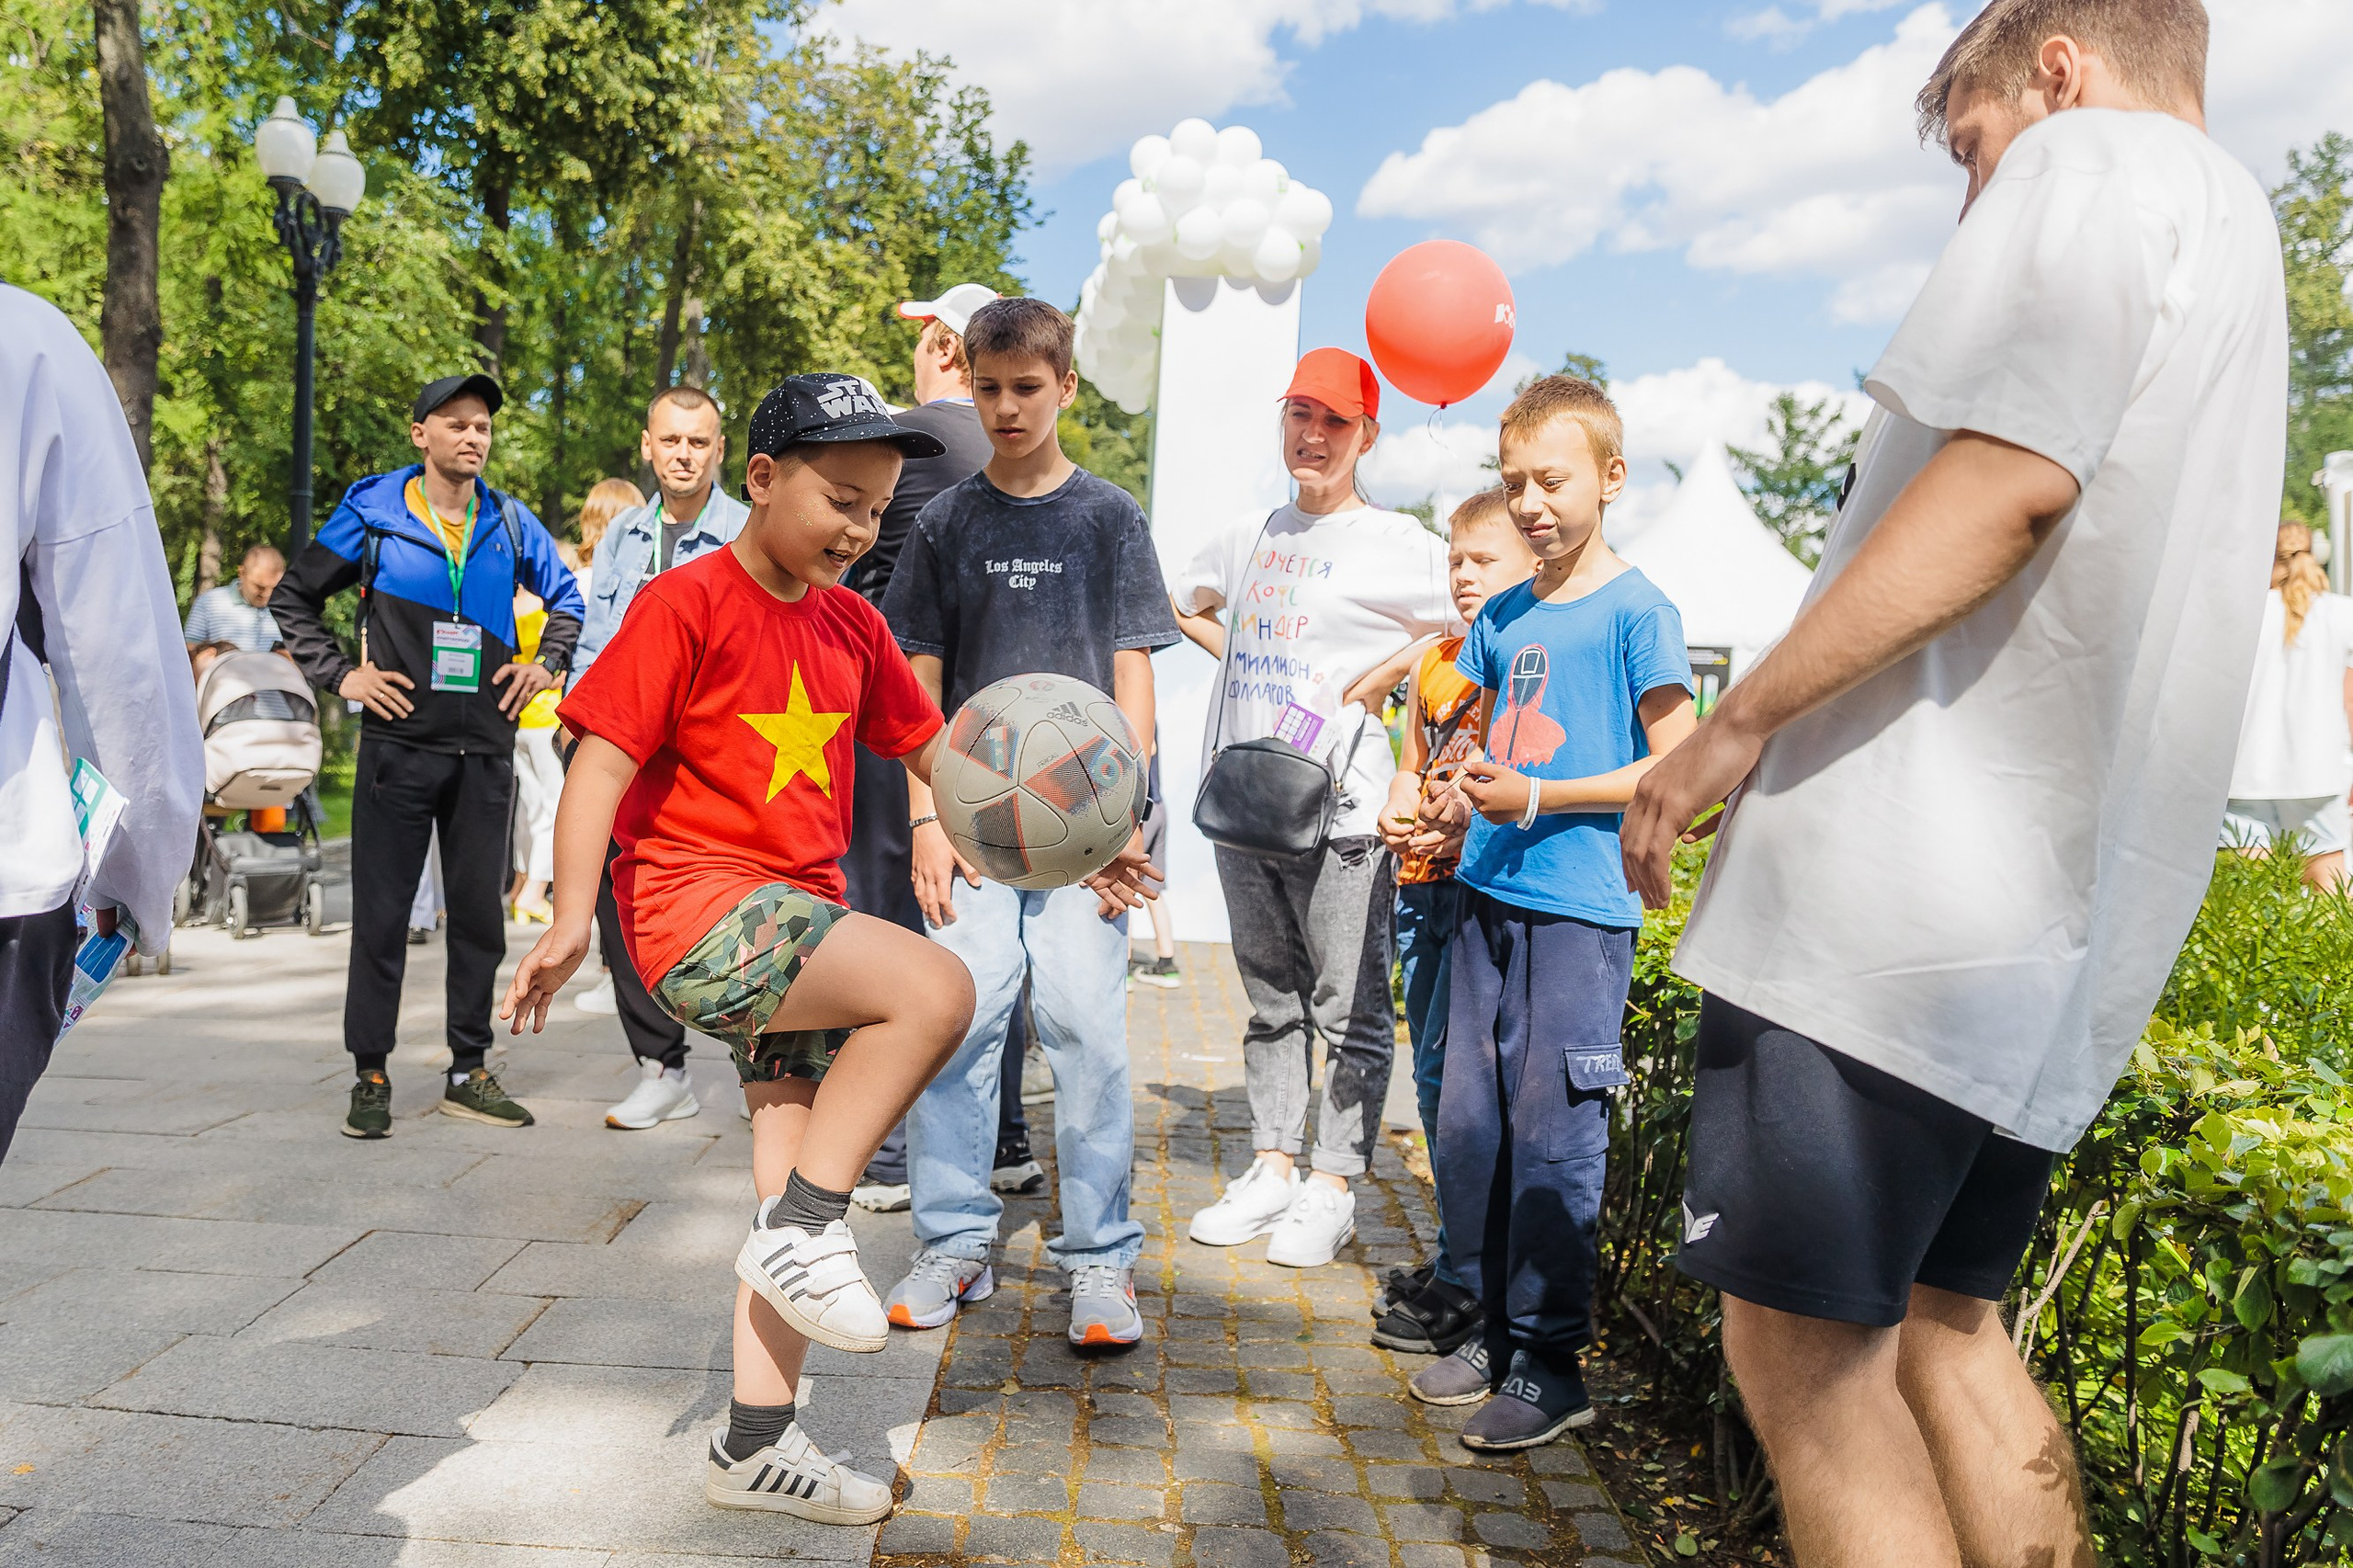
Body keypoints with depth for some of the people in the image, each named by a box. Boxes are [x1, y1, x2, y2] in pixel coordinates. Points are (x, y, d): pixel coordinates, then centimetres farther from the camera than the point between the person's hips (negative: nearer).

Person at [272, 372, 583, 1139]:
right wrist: (339, 674, 0)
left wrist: (546, 663, 8)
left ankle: (469, 1072, 17)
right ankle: (371, 1076, 13)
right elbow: (293, 597, 11)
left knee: (479, 911, 6)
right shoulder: (372, 510, 2)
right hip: (399, 742, -2)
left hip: (486, 750, 2)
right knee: (382, 914, 1)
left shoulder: (510, 521, 8)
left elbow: (566, 598, 23)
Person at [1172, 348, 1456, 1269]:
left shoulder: (1399, 543, -3)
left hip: (1341, 806, -6)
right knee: (1271, 1000, 15)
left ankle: (1331, 1191, 13)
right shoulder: (1250, 537, 14)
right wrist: (1237, 658, 13)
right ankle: (1272, 1171, 26)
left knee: (1349, 1009, 1)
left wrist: (1388, 671, -9)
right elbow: (1187, 604, 30)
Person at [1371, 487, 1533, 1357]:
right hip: (1422, 886, 8)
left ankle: (1465, 1282, 4)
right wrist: (1395, 815, 4)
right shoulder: (1433, 663, 17)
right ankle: (1458, 1253, 27)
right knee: (1433, 1076, 13)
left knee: (1452, 1076, -8)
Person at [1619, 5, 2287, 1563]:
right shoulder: (2246, 238, 27)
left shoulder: (2093, 163, 0)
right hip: (2066, 923, 10)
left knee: (1806, 1346, -6)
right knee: (1939, 1318, 18)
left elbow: (2009, 476, -17)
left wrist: (1741, 720, -14)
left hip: (1909, 884, -10)